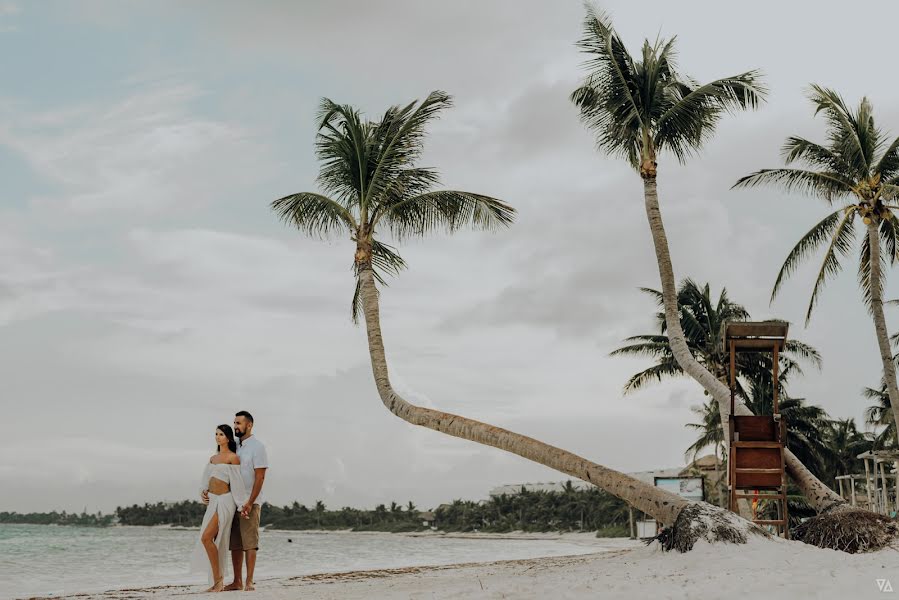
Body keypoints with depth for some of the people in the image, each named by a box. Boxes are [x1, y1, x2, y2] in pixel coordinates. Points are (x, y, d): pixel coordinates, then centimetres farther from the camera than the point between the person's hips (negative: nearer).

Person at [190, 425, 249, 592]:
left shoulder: (233, 458, -6)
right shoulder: (212, 458, 16)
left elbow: (237, 483, -8)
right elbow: (205, 479, 18)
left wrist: (243, 506, -8)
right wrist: (203, 491, -2)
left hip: (225, 501, -8)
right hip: (212, 502, 8)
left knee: (206, 538, -17)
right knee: (214, 541, 5)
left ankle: (218, 579, -10)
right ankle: (217, 583, 11)